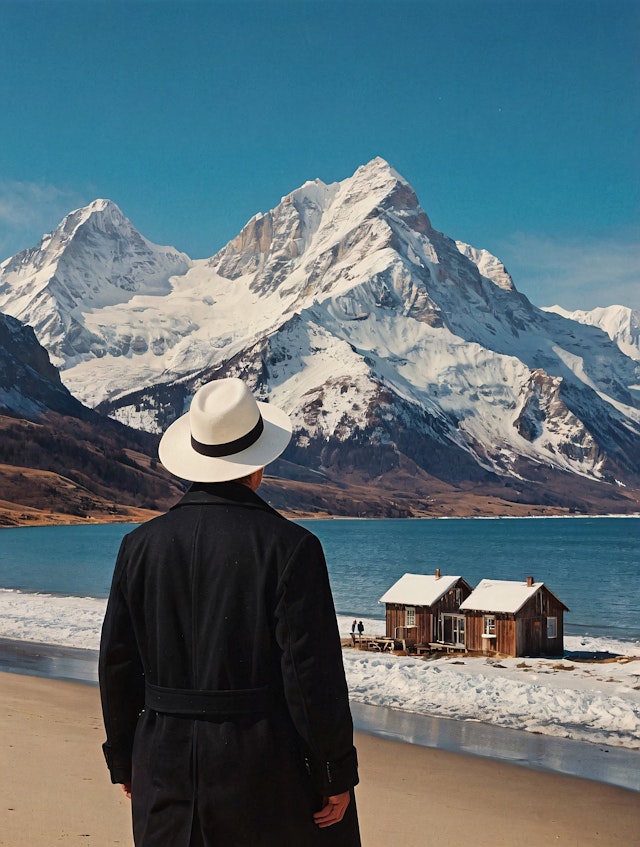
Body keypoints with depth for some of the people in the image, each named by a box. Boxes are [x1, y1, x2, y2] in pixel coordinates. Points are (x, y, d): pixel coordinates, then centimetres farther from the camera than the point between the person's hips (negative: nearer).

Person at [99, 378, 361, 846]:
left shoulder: (141, 545, -1)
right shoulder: (289, 546, -14)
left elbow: (117, 665, 4)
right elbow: (314, 672, -15)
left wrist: (124, 760, 15)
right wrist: (337, 773, -5)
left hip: (167, 768, 4)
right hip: (267, 768, -4)